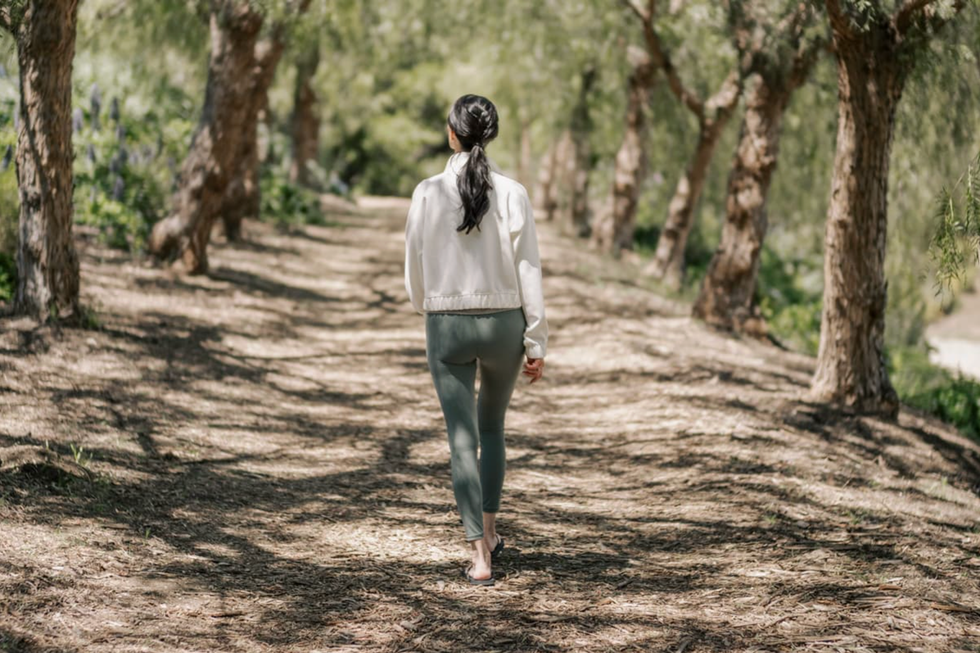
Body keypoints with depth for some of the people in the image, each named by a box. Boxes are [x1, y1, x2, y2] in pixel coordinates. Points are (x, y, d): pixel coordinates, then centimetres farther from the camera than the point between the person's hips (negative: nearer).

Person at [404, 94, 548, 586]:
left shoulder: (428, 193, -7)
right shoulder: (511, 194, -8)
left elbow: (415, 268, 2)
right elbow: (528, 272, -6)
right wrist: (536, 342, 1)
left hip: (447, 327, -1)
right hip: (503, 324, 1)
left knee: (462, 440, 2)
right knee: (492, 425, 25)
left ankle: (480, 557, -6)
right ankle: (488, 532, 31)